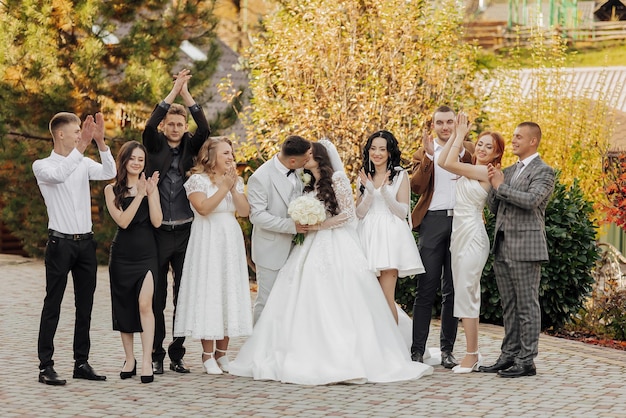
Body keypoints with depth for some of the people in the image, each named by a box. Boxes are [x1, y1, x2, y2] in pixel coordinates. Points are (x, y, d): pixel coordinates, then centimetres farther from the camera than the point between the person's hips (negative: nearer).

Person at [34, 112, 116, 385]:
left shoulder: (84, 163, 10)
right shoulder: (42, 166, -3)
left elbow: (109, 173, -7)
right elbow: (58, 176, -25)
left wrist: (100, 142, -18)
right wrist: (81, 147, -30)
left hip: (85, 242, 5)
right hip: (60, 242, -5)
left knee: (85, 305, 8)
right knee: (53, 305, -4)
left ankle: (81, 363, 15)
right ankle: (46, 366, -3)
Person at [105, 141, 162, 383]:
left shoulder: (150, 186, 5)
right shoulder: (112, 190, 3)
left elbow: (157, 221, -5)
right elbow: (122, 220, -10)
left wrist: (151, 193, -14)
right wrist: (139, 195, -16)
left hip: (146, 254, -1)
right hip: (122, 255, 1)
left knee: (144, 304, -16)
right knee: (124, 308, 7)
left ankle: (147, 361, -17)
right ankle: (129, 359, 19)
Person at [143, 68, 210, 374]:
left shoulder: (190, 148, 7)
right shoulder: (155, 146, 3)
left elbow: (205, 129, -10)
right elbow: (149, 127, -16)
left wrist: (186, 93, -11)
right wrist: (174, 91, -15)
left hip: (186, 231, 2)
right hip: (157, 231, -2)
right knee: (156, 297, 3)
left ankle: (177, 354, 14)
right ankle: (156, 355, 9)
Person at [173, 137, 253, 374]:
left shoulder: (236, 181, 13)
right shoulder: (198, 180, -4)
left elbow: (244, 211, 2)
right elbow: (203, 208, -19)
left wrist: (234, 188, -9)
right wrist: (224, 187, -16)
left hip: (231, 242, 6)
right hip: (207, 243, -6)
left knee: (229, 294, 4)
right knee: (208, 294, -6)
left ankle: (221, 353, 12)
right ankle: (208, 356, 0)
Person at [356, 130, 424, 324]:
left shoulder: (400, 176, 3)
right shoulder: (363, 177, 14)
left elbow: (403, 212, -3)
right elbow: (360, 213, 6)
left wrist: (385, 191, -16)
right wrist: (370, 192, -10)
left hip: (390, 236, -4)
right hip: (368, 236, 4)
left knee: (387, 296, -12)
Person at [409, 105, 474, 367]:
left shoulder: (467, 149, 13)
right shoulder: (423, 154, 10)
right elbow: (416, 186, -5)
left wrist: (461, 150, -10)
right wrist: (428, 156, -12)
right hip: (433, 221, -1)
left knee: (453, 289, 6)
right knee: (426, 288, -4)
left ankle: (447, 350, 12)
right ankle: (417, 350, -2)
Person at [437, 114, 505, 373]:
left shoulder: (485, 172, -11)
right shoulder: (470, 171, 14)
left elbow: (450, 163, -17)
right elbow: (442, 161, 9)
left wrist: (461, 135, -7)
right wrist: (457, 134, 6)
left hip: (472, 236, -9)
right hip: (459, 234, 9)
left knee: (466, 294, -10)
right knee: (465, 295, 10)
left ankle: (471, 356, -6)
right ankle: (473, 354, 14)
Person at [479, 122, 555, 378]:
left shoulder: (544, 171, -5)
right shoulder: (509, 171, 18)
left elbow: (531, 199, -22)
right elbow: (494, 208, 17)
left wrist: (501, 186, -11)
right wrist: (493, 184, 0)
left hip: (526, 248, -8)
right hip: (502, 248, 8)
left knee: (527, 306, -3)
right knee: (509, 306, 12)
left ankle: (527, 361, 0)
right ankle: (509, 356, 18)